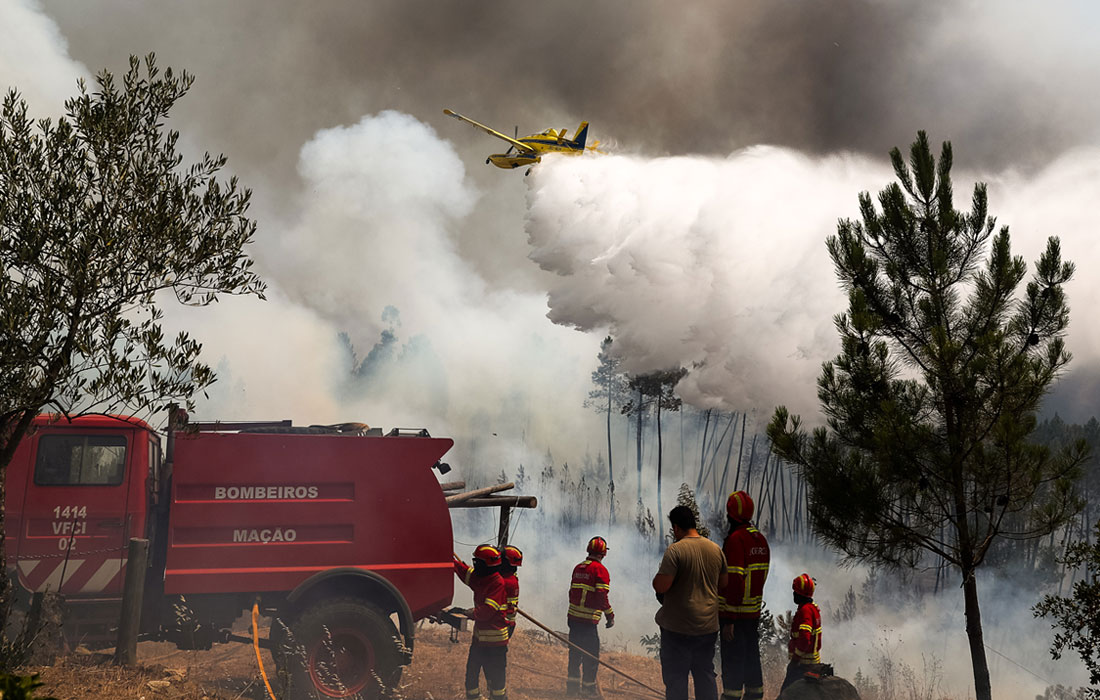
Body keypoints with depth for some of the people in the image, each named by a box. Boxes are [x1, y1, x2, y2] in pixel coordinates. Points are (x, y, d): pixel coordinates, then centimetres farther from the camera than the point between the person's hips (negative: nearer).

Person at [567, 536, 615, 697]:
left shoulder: (578, 568, 12)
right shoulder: (600, 569, -10)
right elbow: (602, 596, -17)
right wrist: (610, 616, -9)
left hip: (573, 616, 7)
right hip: (589, 619, -7)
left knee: (575, 651, 15)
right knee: (591, 654, 2)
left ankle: (572, 685, 20)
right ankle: (588, 687, 6)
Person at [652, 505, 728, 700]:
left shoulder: (675, 550, -16)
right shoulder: (716, 549, 4)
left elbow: (661, 586, -20)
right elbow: (723, 584, 14)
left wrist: (655, 580, 1)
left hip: (678, 627, -6)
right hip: (708, 625, 6)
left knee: (675, 677, 3)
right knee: (706, 675, 16)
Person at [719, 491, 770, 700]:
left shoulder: (736, 539, -17)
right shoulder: (760, 538, 9)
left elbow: (734, 582, -21)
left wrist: (729, 621, -20)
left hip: (735, 612, -8)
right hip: (755, 612, 8)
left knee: (732, 660, -2)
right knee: (752, 657, 16)